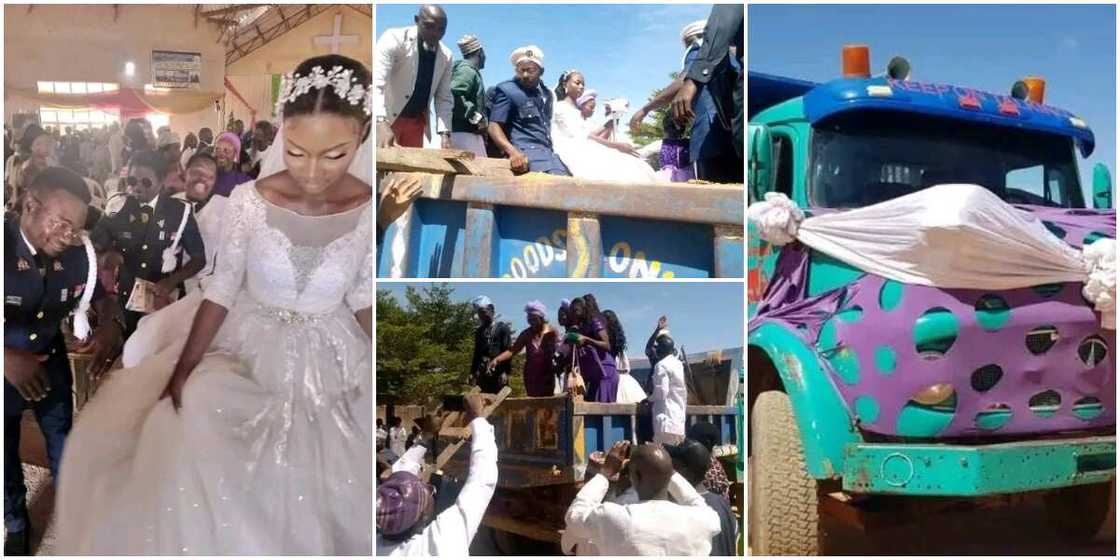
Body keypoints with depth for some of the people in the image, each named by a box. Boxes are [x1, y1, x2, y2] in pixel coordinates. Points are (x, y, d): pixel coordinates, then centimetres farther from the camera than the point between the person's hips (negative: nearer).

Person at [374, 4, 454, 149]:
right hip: (385, 117, -5)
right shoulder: (395, 38, -16)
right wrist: (381, 123, -43)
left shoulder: (446, 56, -1)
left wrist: (445, 133, -12)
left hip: (416, 121, 5)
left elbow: (444, 97, 4)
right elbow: (376, 83, -28)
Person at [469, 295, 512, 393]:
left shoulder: (502, 327, 2)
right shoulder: (479, 331, 17)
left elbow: (507, 351, -5)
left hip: (498, 372, -4)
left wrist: (505, 372, -14)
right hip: (482, 374, 4)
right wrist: (473, 373, 12)